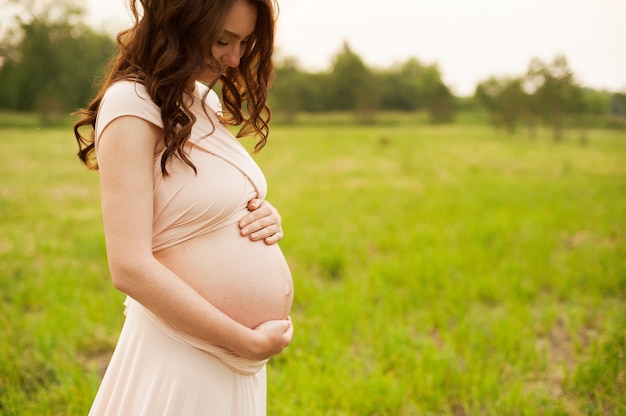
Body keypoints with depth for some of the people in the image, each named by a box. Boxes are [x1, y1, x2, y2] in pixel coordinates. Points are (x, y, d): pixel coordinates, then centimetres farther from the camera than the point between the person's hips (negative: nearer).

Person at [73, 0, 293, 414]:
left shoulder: (208, 101, 8)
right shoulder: (132, 104, -16)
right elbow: (130, 268, -22)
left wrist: (266, 216, -3)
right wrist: (250, 341, -17)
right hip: (181, 360, -8)